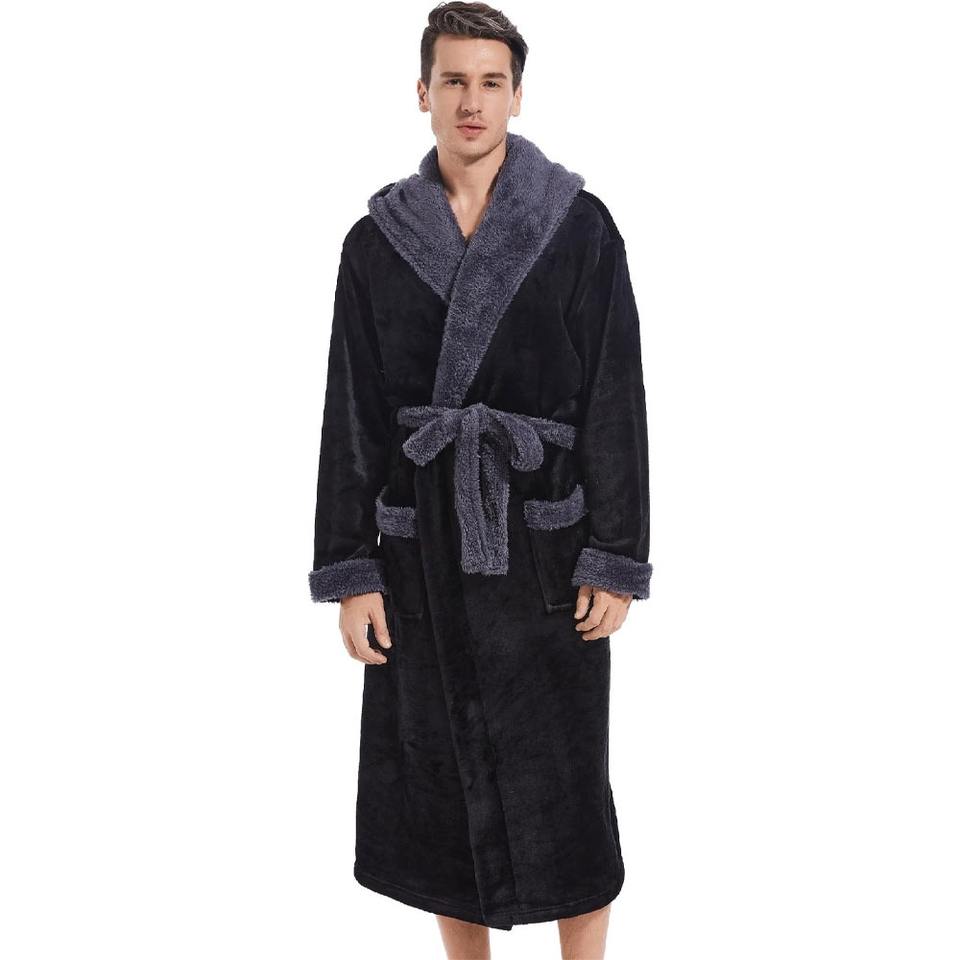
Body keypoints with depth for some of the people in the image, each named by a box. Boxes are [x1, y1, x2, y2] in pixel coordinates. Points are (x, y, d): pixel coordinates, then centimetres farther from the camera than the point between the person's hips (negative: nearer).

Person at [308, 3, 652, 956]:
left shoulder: (581, 228, -4)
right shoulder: (377, 242, 3)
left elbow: (616, 399, -4)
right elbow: (352, 414, 3)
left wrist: (617, 560, -8)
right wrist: (350, 572, -1)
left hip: (543, 538, -2)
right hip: (422, 545, 3)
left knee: (562, 777, 5)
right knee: (439, 772, 11)